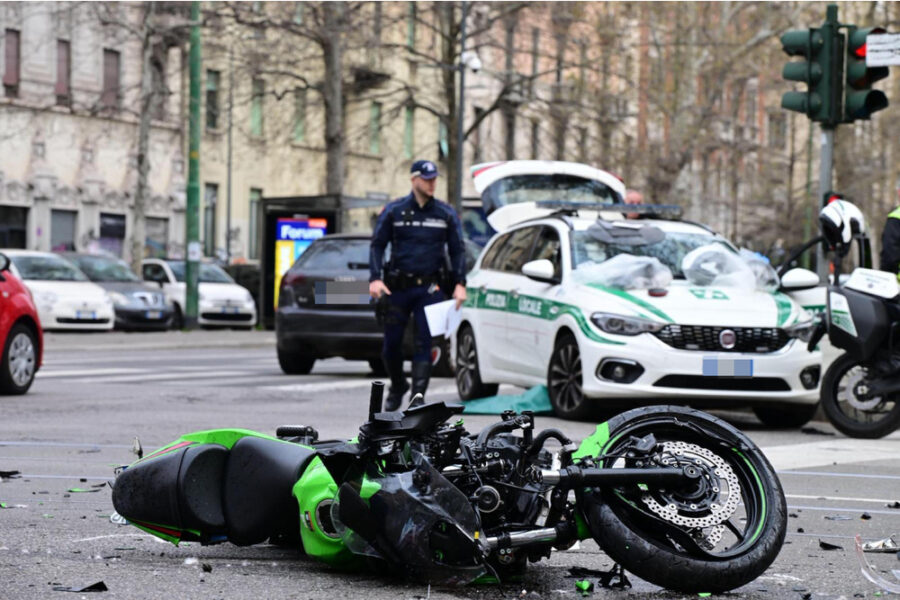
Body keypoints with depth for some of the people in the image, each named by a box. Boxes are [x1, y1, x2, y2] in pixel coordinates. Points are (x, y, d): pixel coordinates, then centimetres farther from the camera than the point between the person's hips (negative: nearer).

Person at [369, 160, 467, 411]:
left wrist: (460, 284, -2)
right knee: (391, 343, 4)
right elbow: (377, 245, 4)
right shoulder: (394, 211, 4)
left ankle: (418, 395, -10)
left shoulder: (446, 214, 7)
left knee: (424, 343, -8)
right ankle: (397, 386, 29)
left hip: (430, 289, 0)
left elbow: (458, 250, 10)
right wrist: (375, 278, -9)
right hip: (398, 287, 0)